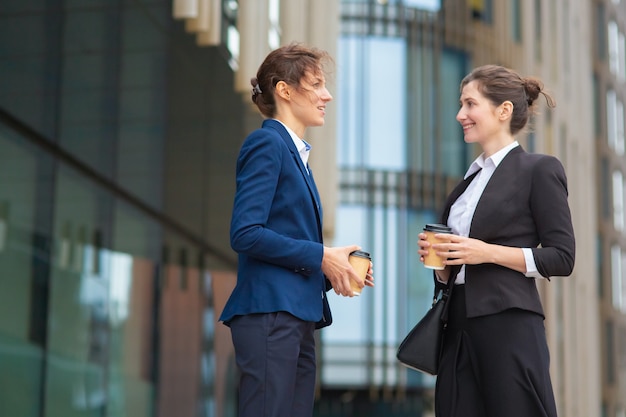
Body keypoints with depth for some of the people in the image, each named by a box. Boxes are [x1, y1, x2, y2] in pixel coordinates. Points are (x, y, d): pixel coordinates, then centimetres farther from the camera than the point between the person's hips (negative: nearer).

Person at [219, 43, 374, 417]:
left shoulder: (295, 152, 21)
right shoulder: (267, 143, -6)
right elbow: (245, 234, -16)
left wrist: (334, 265, 4)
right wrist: (320, 256, -12)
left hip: (297, 316, 9)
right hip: (270, 313, -9)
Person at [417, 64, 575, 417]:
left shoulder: (540, 169, -2)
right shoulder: (470, 179, 19)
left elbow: (562, 257, -8)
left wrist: (488, 252, -16)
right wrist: (438, 257, 1)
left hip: (509, 325, -7)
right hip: (460, 326, 7)